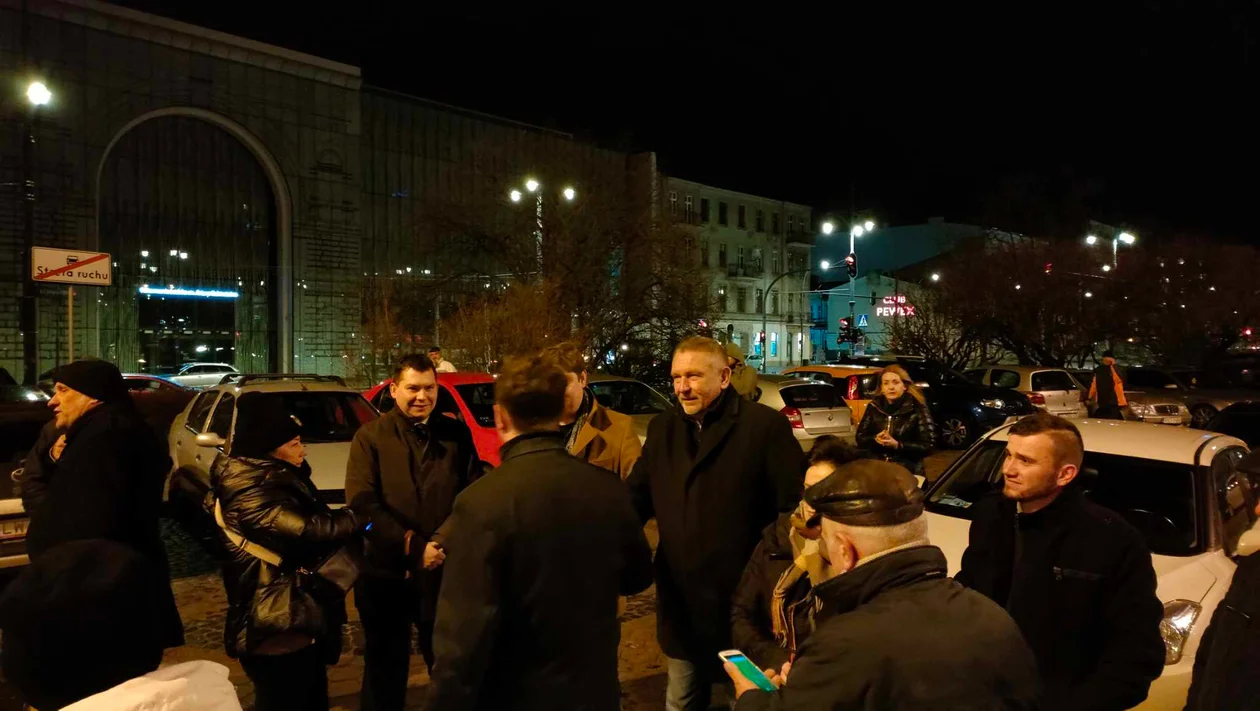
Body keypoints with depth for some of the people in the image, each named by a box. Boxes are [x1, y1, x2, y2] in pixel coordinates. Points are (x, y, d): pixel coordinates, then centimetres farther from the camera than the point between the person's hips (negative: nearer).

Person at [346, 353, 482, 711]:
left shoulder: (457, 434, 3)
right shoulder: (370, 437, -2)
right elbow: (362, 504, -13)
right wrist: (413, 547, -20)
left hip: (445, 571, 1)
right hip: (387, 573, -1)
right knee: (384, 670, 17)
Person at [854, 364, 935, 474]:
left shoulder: (917, 409, -6)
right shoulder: (874, 407, 3)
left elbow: (928, 446, -10)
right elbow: (860, 438, 6)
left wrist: (897, 445, -21)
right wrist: (875, 440, -15)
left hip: (908, 472, -2)